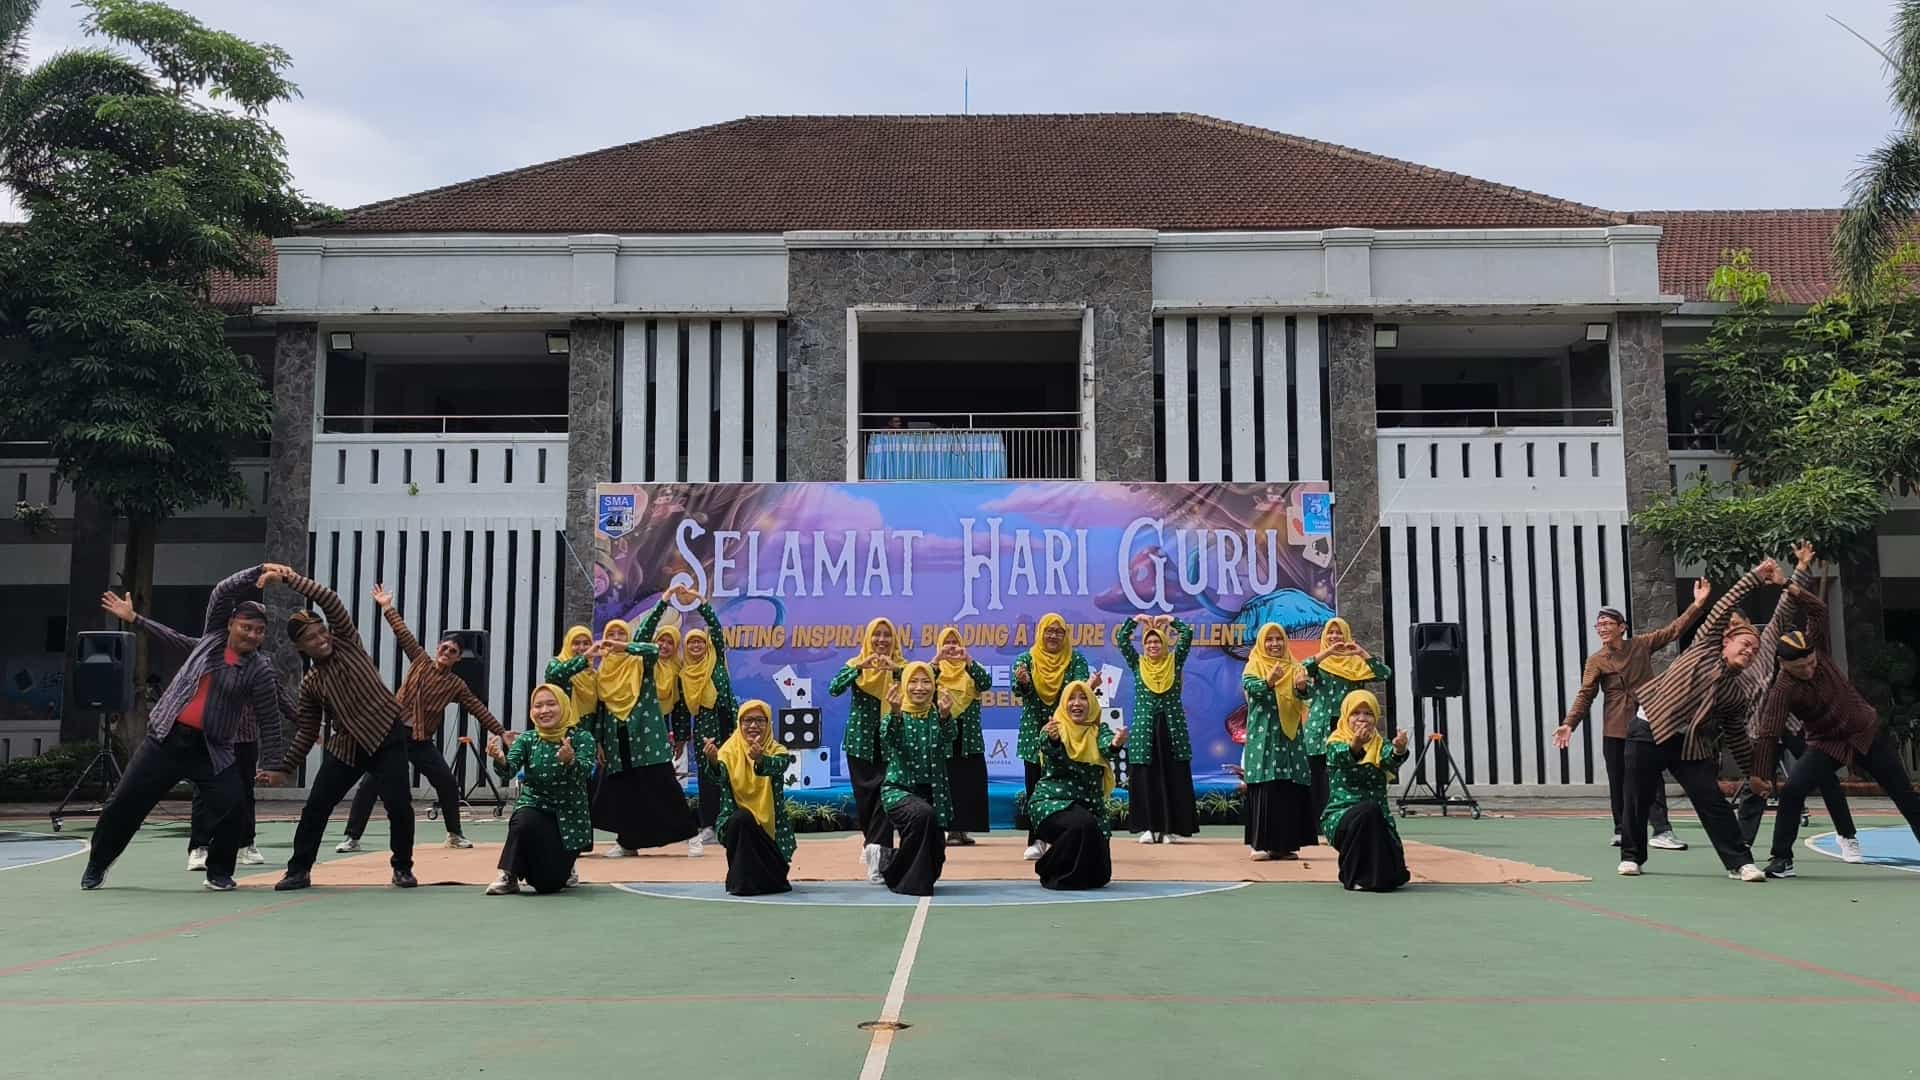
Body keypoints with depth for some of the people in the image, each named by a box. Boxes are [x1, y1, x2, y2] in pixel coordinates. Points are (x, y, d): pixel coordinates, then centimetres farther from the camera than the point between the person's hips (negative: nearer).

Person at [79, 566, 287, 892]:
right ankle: (97, 865, 24)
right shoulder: (214, 635, 3)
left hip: (212, 749, -2)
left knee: (233, 808, -16)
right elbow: (223, 592, -7)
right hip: (167, 737, 2)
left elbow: (269, 720, -2)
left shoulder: (261, 670, -6)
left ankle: (219, 872, 5)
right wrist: (260, 571, -18)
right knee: (126, 801, 4)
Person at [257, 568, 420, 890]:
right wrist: (284, 768, 7)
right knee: (315, 807, 0)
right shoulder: (310, 684, 5)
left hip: (387, 736, -3)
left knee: (399, 805, -10)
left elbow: (331, 601, -12)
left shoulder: (347, 643, 0)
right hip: (346, 746, 4)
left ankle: (402, 868, 9)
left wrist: (288, 578, -13)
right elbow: (307, 732, 11)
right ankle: (299, 870, 16)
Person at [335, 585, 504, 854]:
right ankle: (352, 837, 0)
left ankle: (455, 834, 15)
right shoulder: (420, 661, 6)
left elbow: (479, 709, 2)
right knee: (371, 783, -7)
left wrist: (500, 732, -3)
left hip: (422, 741, 1)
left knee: (448, 783, -4)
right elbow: (404, 634, 3)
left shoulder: (456, 685, 4)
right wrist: (387, 608, 0)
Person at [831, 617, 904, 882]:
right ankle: (877, 847, 24)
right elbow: (834, 689, -12)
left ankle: (875, 849, -19)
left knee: (886, 794, -15)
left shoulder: (901, 666, 4)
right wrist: (859, 667, -24)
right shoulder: (856, 665, 5)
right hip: (861, 741, 1)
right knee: (864, 797, 6)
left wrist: (896, 670, -27)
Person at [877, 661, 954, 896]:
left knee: (935, 852, -1)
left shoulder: (937, 715, 3)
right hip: (898, 789, -4)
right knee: (922, 813, -33)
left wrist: (945, 715, -41)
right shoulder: (896, 716, -2)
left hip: (932, 791, 4)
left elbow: (947, 739, -20)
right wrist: (895, 713, -45)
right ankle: (910, 881, -17)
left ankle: (897, 873, 32)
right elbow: (888, 740, -25)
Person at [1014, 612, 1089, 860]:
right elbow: (1020, 692, -8)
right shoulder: (1026, 660, 4)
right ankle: (1036, 841, 3)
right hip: (1034, 730, 0)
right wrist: (1022, 682, -30)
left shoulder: (1075, 659, 3)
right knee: (1034, 786, -1)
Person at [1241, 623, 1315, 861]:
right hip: (1263, 734, -4)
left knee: (1291, 788, 0)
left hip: (1289, 734, 4)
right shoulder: (1254, 665, 5)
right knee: (1264, 787, -9)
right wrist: (1269, 681, -33)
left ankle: (1285, 843, 6)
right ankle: (1260, 844, -7)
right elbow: (1250, 686, -15)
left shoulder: (1293, 667, 15)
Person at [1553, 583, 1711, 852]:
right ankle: (1622, 830, 20)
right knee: (1618, 782, 7)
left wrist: (1697, 605, -7)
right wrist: (1569, 723, -16)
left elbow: (1674, 629, 3)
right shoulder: (1596, 661, 2)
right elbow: (1585, 695, -4)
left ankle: (1661, 830, -9)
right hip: (1614, 730, 1)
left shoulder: (1642, 645, 5)